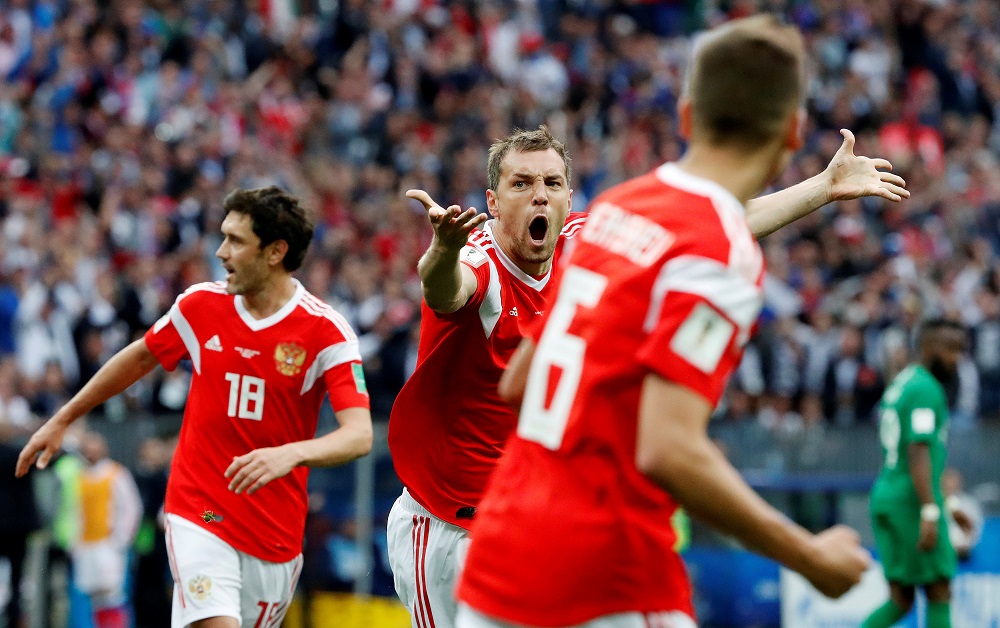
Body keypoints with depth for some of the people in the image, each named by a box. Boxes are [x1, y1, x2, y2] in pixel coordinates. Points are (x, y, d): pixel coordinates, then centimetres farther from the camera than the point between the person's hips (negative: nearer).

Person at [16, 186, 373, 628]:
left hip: (276, 533, 0)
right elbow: (138, 359, 18)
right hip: (198, 514, 0)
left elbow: (359, 435, -21)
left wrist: (290, 454, -40)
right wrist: (61, 420, 25)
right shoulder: (201, 305, -1)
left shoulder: (326, 331, -12)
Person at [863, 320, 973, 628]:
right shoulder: (926, 389, -11)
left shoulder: (900, 385, 19)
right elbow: (918, 452, -21)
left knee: (900, 601, 7)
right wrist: (930, 511, -26)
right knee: (939, 594, -2)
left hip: (886, 498, 9)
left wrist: (946, 507, 29)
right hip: (912, 501, -9)